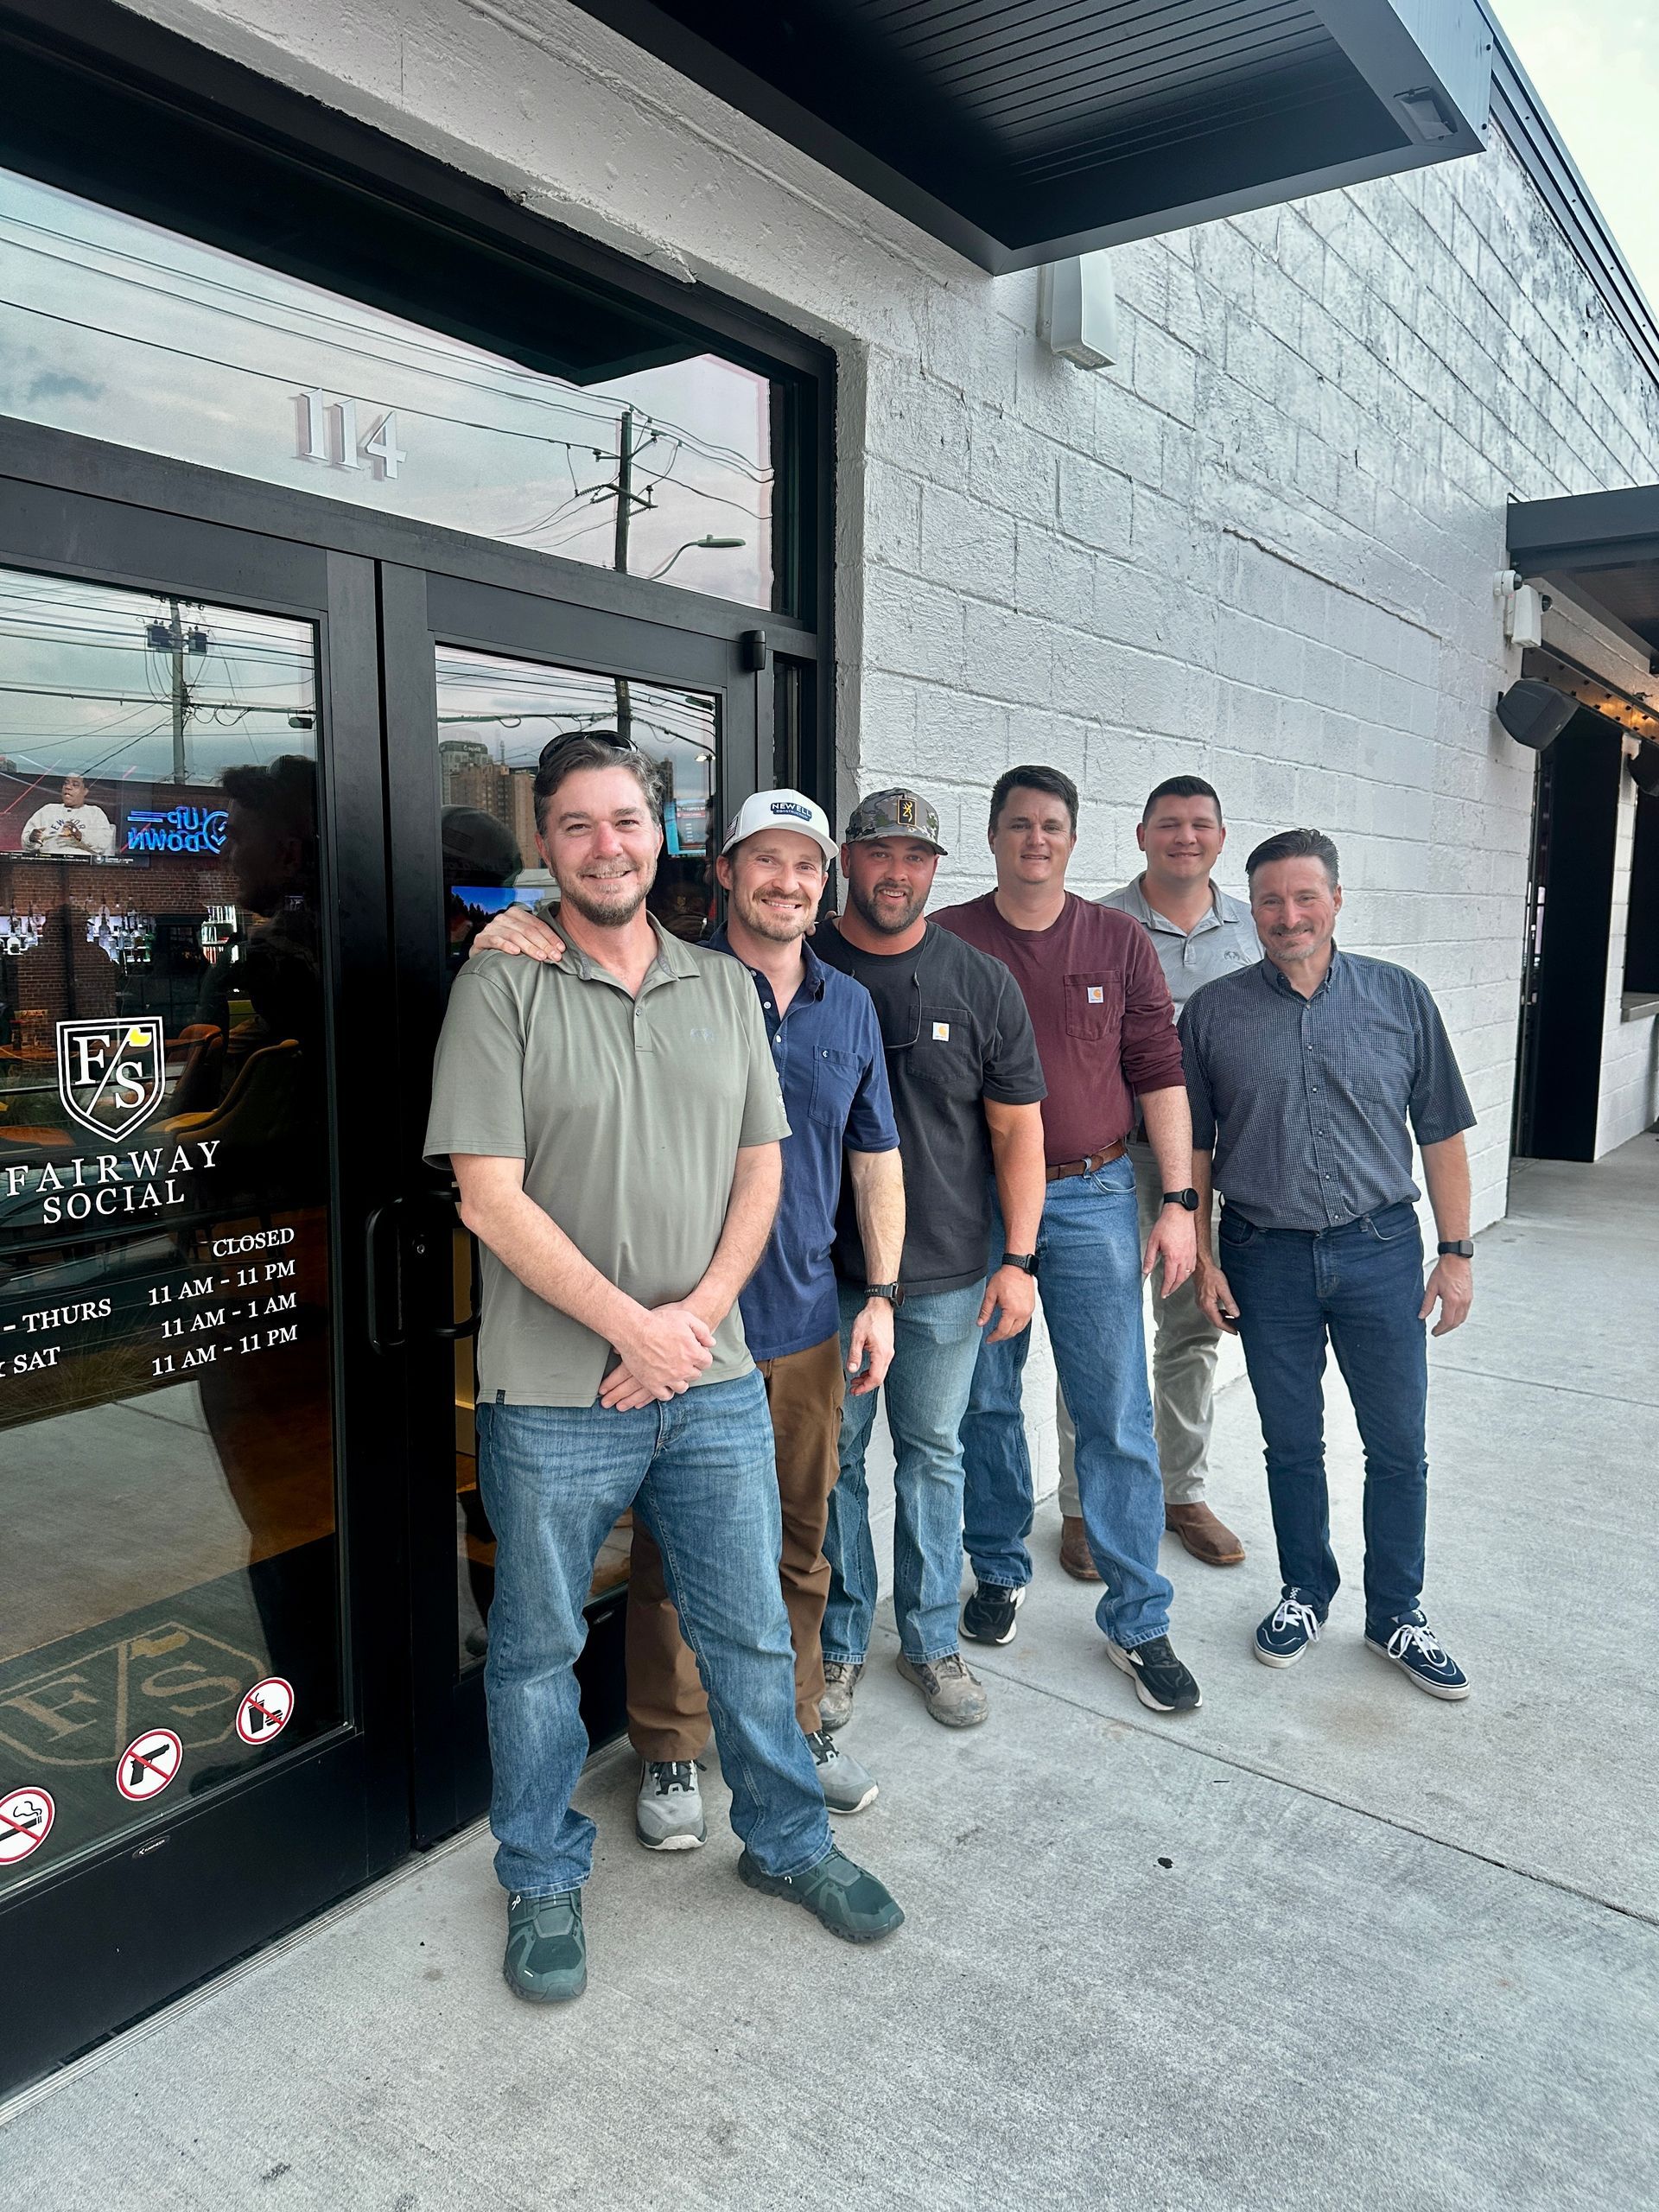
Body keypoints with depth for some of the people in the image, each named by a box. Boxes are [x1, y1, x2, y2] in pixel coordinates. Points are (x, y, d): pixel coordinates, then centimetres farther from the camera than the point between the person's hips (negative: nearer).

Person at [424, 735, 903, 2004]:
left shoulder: (727, 988, 7)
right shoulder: (501, 988, -6)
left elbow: (761, 1169, 7)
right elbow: (489, 1196, -12)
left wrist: (700, 1313, -8)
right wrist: (633, 1325, -15)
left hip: (714, 1382, 4)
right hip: (552, 1398, -3)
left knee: (751, 1631, 16)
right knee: (538, 1652, 14)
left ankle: (788, 1841, 39)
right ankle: (546, 1880, 36)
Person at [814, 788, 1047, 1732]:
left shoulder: (982, 982, 2)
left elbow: (1017, 1128, 3)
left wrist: (1018, 1259, -2)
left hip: (949, 1275, 1)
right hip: (826, 1272, 0)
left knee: (934, 1454, 13)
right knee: (833, 1457, 9)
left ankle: (934, 1639, 29)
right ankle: (840, 1642, 27)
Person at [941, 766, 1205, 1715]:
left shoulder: (1120, 942, 5)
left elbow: (1160, 1073, 4)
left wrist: (1178, 1202, -3)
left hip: (1091, 1197, 0)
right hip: (972, 1203, 0)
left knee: (1118, 1416, 2)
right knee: (986, 1402, 11)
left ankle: (1139, 1620, 15)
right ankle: (1000, 1570, 32)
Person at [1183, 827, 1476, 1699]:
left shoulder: (1400, 997, 0)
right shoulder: (1213, 1011, -1)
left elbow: (1441, 1134, 4)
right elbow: (1192, 1145, 4)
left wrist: (1457, 1251, 2)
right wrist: (1203, 1255, 1)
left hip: (1380, 1249, 0)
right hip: (1266, 1258, 0)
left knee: (1398, 1446, 8)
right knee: (1292, 1443, 13)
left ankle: (1396, 1614, 26)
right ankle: (1305, 1592, 32)